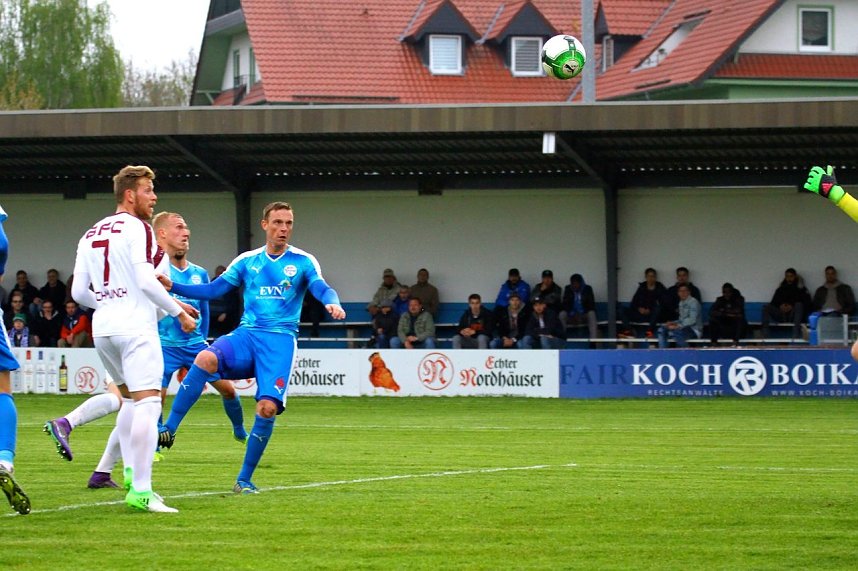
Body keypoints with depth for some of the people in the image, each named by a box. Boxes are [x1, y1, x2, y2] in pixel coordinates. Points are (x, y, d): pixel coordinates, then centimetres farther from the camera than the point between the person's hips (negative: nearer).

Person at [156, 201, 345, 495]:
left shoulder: (303, 261, 6)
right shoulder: (247, 261, 12)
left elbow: (322, 289, -7)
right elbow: (213, 289, 12)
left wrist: (332, 303, -32)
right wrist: (173, 286, 1)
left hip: (280, 340, -1)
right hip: (246, 335, 1)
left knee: (268, 408, -15)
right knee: (206, 358, -30)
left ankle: (244, 480, 1)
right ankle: (168, 429, -28)